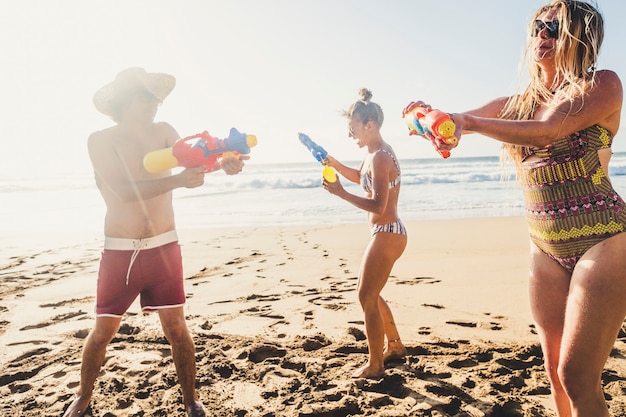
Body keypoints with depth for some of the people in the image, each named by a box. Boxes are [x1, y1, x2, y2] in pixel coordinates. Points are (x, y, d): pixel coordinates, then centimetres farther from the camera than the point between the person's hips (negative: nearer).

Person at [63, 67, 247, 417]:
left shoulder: (163, 132, 1)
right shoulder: (101, 140, -8)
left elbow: (193, 158, -14)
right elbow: (124, 191, -22)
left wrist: (222, 162, -37)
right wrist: (178, 181, -34)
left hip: (164, 247, 2)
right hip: (120, 251, -1)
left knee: (176, 326, 4)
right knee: (103, 331, 9)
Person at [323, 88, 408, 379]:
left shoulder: (380, 157, -20)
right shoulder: (376, 153, 10)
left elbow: (377, 207, -25)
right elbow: (361, 177, 28)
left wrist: (341, 193, -21)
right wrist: (333, 163, 15)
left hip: (386, 235, -10)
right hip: (385, 234, 10)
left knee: (367, 297, -2)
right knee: (369, 294, 20)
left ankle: (375, 365, 12)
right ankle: (395, 347, 35)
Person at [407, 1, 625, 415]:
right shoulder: (516, 104, 10)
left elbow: (546, 132, -22)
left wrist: (468, 121, -24)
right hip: (546, 247, 5)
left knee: (578, 376, -6)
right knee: (556, 370, 11)